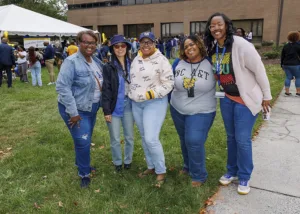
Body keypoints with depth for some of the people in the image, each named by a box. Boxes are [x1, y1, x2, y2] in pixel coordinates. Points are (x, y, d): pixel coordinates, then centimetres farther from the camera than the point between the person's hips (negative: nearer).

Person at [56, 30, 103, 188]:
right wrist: (73, 112, -25)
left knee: (86, 140, 19)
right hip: (76, 110, -7)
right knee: (83, 142, -4)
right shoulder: (71, 62, -19)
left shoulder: (97, 62, 4)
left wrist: (99, 104, 11)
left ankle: (81, 164, 42)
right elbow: (62, 87, -24)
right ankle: (84, 174, 17)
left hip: (91, 109, 7)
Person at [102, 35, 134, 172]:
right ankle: (117, 162, 31)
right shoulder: (108, 67, -8)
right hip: (114, 107, -3)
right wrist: (106, 110, -12)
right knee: (115, 139, 9)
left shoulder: (132, 65, 2)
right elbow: (106, 90, -9)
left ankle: (128, 160, 36)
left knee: (129, 137, 14)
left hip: (129, 105, 3)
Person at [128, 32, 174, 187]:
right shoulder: (136, 60, 10)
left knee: (151, 139, -12)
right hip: (136, 103, 7)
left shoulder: (161, 60, -11)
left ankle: (161, 171, 7)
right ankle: (151, 167, 32)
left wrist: (151, 94, -19)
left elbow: (168, 83, -13)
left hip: (155, 103, -7)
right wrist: (132, 94, 10)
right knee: (144, 138, 14)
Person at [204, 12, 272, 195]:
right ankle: (232, 171, 34)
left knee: (243, 139, 0)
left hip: (247, 99, -6)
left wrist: (266, 96, -9)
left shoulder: (241, 45, -21)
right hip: (227, 98, 6)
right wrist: (223, 91, 12)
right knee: (231, 137, 16)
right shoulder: (213, 48, -2)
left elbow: (259, 70, -15)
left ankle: (244, 177, 20)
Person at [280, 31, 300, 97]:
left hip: (286, 64, 5)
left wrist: (282, 65, 17)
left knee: (288, 77, 9)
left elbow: (282, 56, 11)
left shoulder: (285, 46, 7)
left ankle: (287, 92, 7)